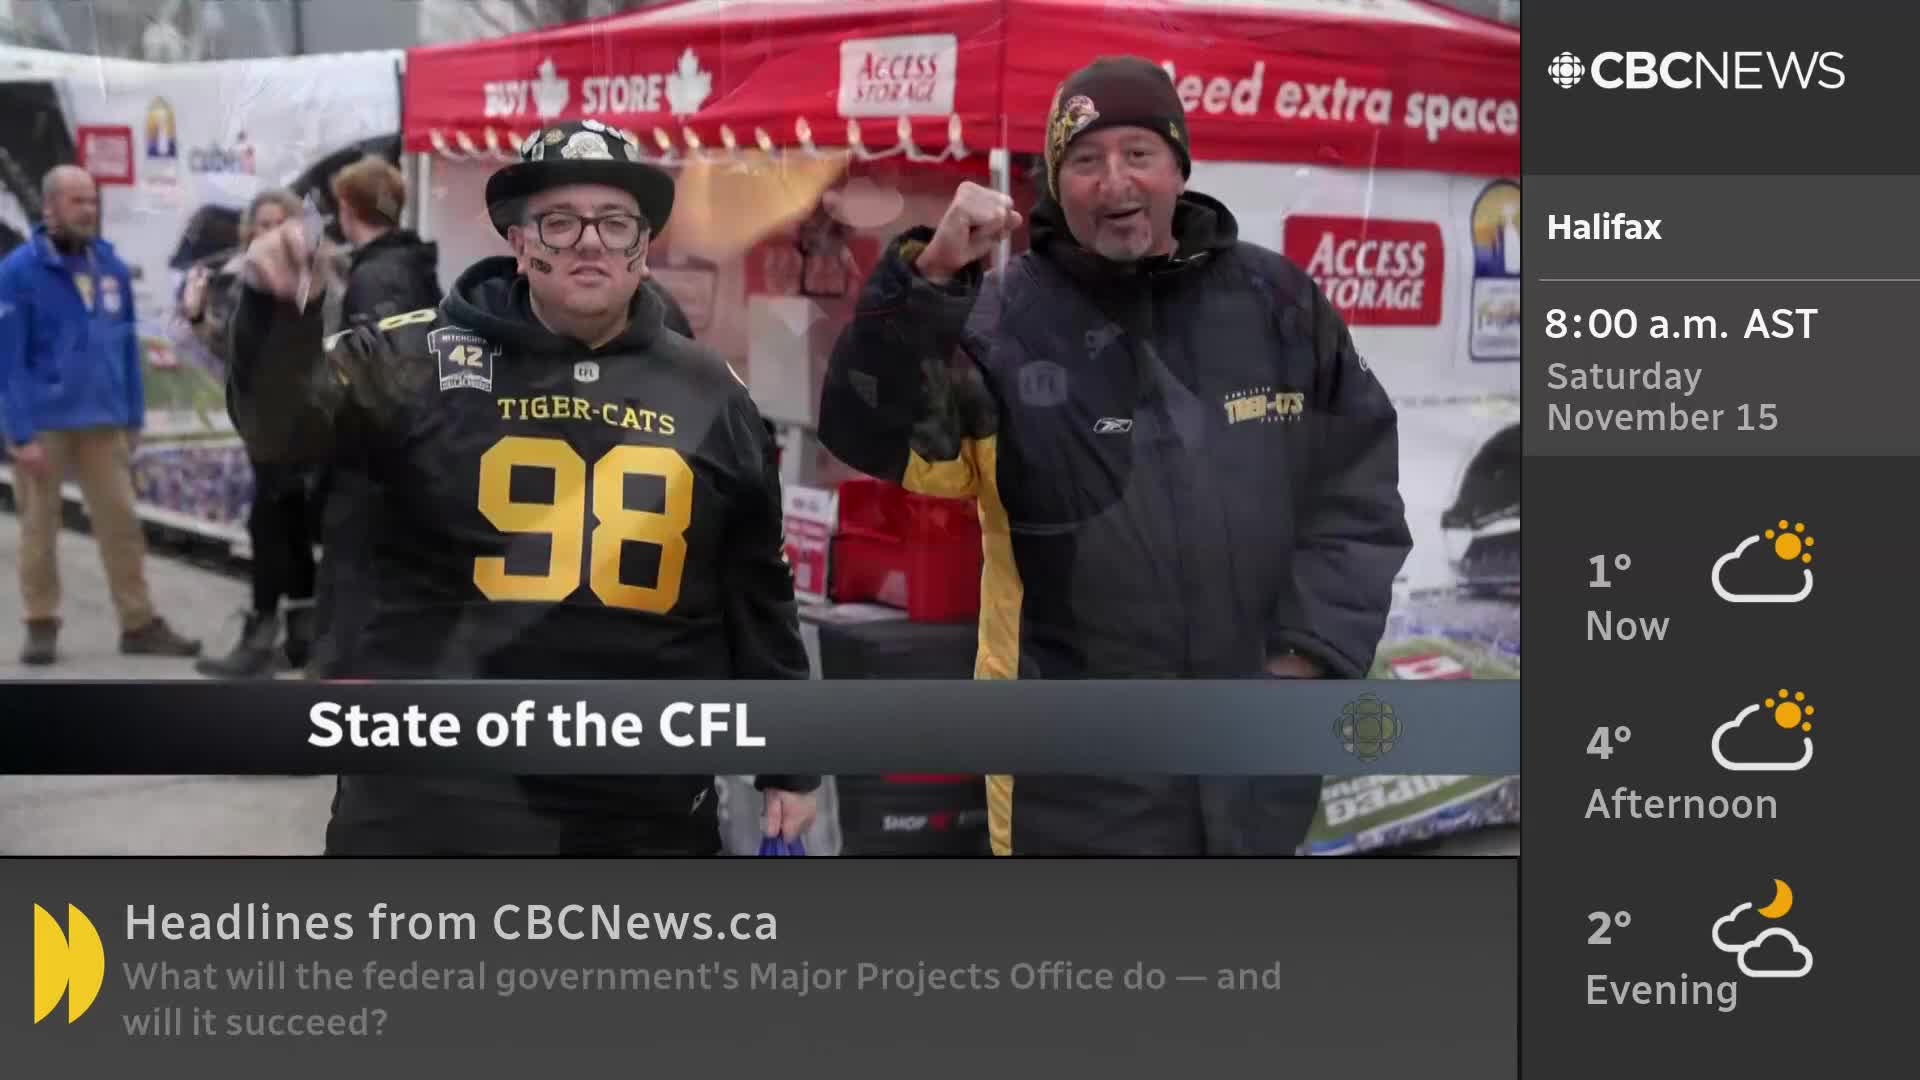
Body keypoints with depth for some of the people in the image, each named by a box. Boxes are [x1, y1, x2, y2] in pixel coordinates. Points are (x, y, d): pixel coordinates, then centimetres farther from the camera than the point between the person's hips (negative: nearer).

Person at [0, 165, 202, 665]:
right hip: (43, 422, -4)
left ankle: (140, 624, 11)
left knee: (121, 522, 5)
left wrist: (134, 416, 8)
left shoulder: (112, 266, 5)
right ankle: (42, 625, 17)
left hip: (103, 422, 4)